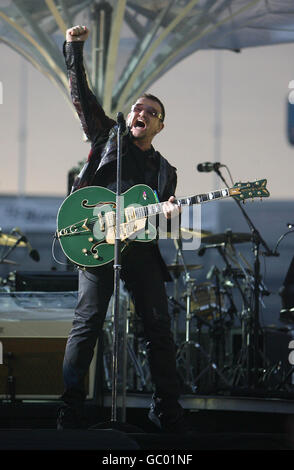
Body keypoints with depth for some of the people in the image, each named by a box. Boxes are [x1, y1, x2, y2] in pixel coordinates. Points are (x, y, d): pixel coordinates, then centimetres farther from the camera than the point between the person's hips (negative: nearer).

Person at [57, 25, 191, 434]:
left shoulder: (166, 170, 21)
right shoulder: (108, 136, 14)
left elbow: (161, 213, 19)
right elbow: (82, 95, 7)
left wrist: (168, 213, -5)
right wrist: (74, 50, -1)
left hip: (142, 247, 4)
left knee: (160, 328, 0)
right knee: (87, 322, -8)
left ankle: (167, 408, 8)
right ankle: (71, 408, -4)